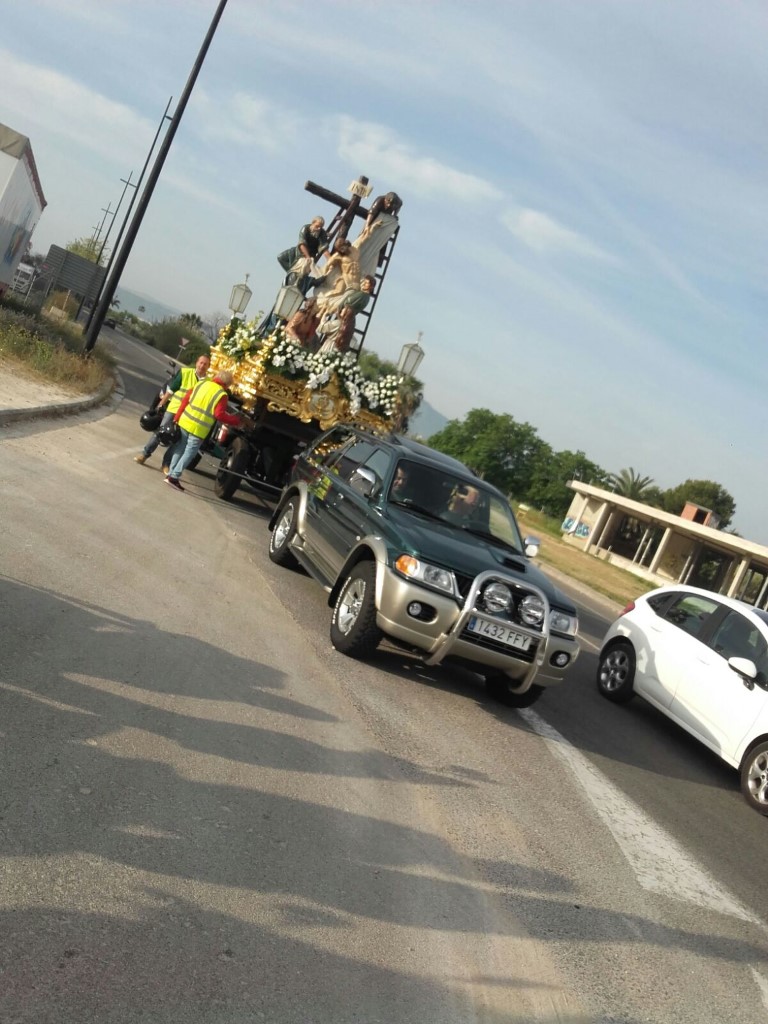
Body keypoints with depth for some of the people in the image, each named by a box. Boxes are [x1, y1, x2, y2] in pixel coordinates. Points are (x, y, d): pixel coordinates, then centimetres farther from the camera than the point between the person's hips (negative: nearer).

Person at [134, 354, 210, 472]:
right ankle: (144, 454, 13)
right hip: (173, 409, 0)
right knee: (160, 432, 2)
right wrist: (161, 405, 3)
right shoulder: (185, 372, -5)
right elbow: (170, 390, 1)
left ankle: (166, 464, 15)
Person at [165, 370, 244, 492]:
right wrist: (236, 421, -8)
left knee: (179, 449, 20)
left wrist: (177, 417, 13)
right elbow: (219, 414, -17)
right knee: (189, 453, 3)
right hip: (199, 429, -6)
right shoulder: (222, 394, -9)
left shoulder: (201, 384, 8)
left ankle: (171, 474, 25)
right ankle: (173, 477, -1)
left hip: (185, 422, 6)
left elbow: (185, 400, 8)